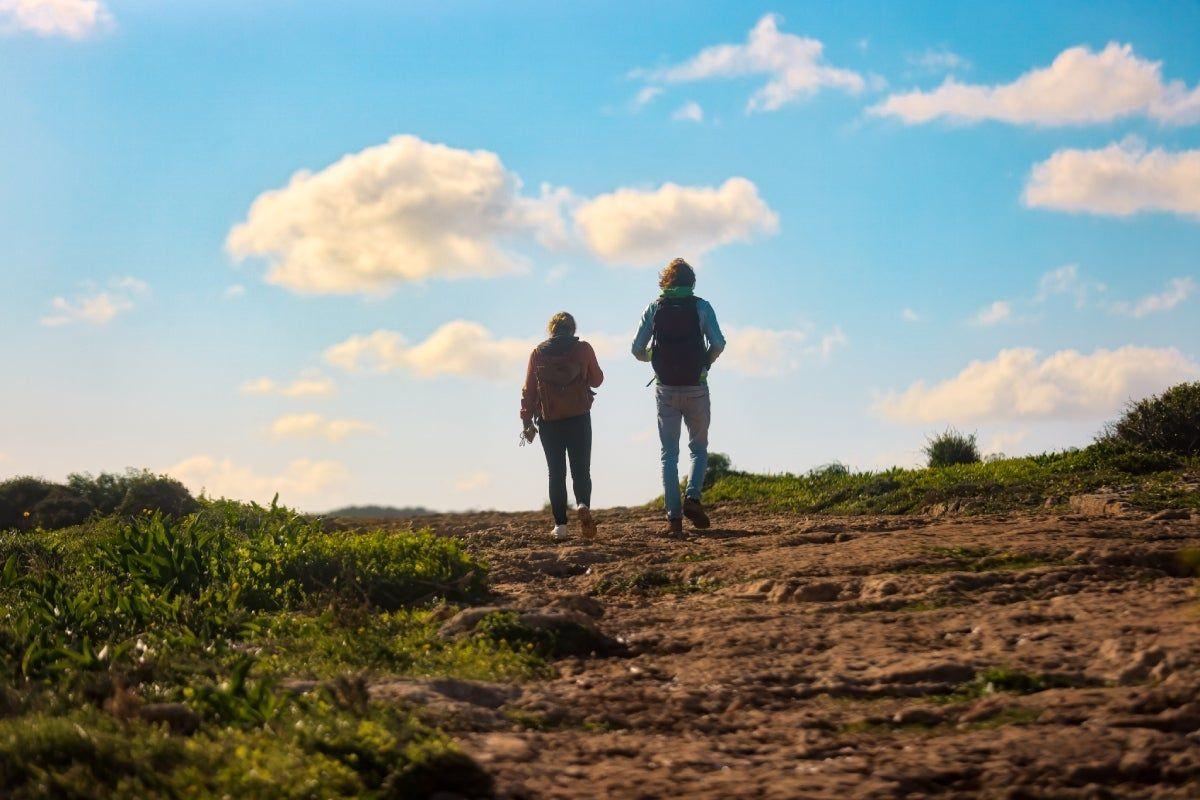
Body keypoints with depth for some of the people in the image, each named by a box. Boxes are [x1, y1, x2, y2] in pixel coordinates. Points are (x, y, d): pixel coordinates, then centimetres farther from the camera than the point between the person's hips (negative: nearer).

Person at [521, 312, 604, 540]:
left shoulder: (538, 353, 3)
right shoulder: (583, 349, 0)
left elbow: (528, 390, 3)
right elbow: (597, 380, 10)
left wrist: (527, 421, 8)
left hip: (549, 421, 1)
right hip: (579, 418, -1)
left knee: (556, 473, 7)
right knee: (581, 469, 4)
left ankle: (560, 525, 2)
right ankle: (583, 504, -25)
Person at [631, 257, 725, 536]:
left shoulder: (654, 308, 2)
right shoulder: (701, 307, -1)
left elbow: (637, 350, -1)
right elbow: (718, 344, -10)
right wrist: (705, 362, 10)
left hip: (666, 390, 1)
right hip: (696, 388, -1)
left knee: (669, 453, 6)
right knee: (699, 447, 13)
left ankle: (674, 516, -2)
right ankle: (692, 497, -10)